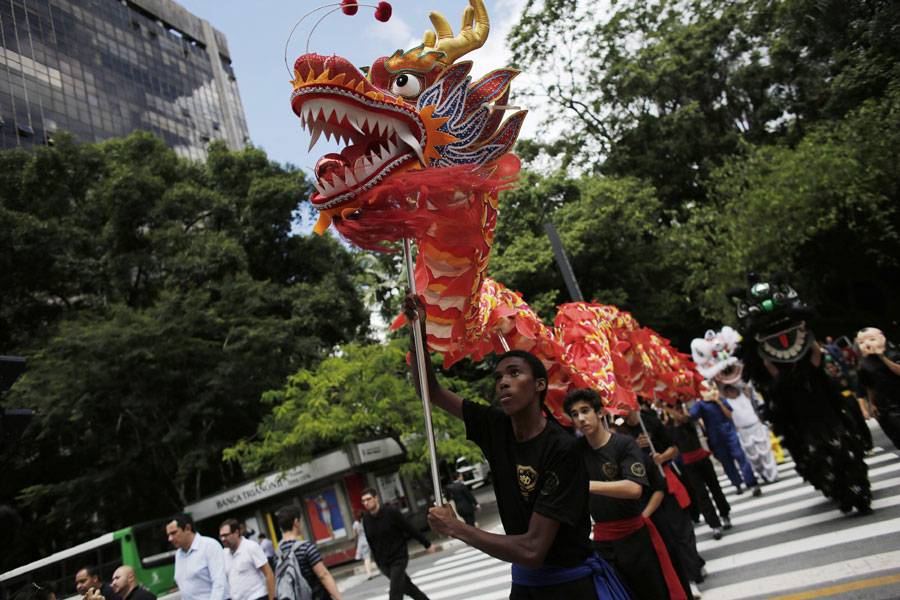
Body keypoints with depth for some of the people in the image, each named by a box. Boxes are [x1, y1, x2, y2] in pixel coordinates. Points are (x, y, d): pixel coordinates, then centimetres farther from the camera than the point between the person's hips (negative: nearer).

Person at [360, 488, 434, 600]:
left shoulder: (390, 512, -15)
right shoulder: (366, 519, -1)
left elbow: (410, 529, -9)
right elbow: (370, 542, 9)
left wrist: (427, 544, -2)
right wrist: (377, 561, 14)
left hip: (398, 558, -4)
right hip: (383, 563, 5)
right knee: (408, 588, 13)